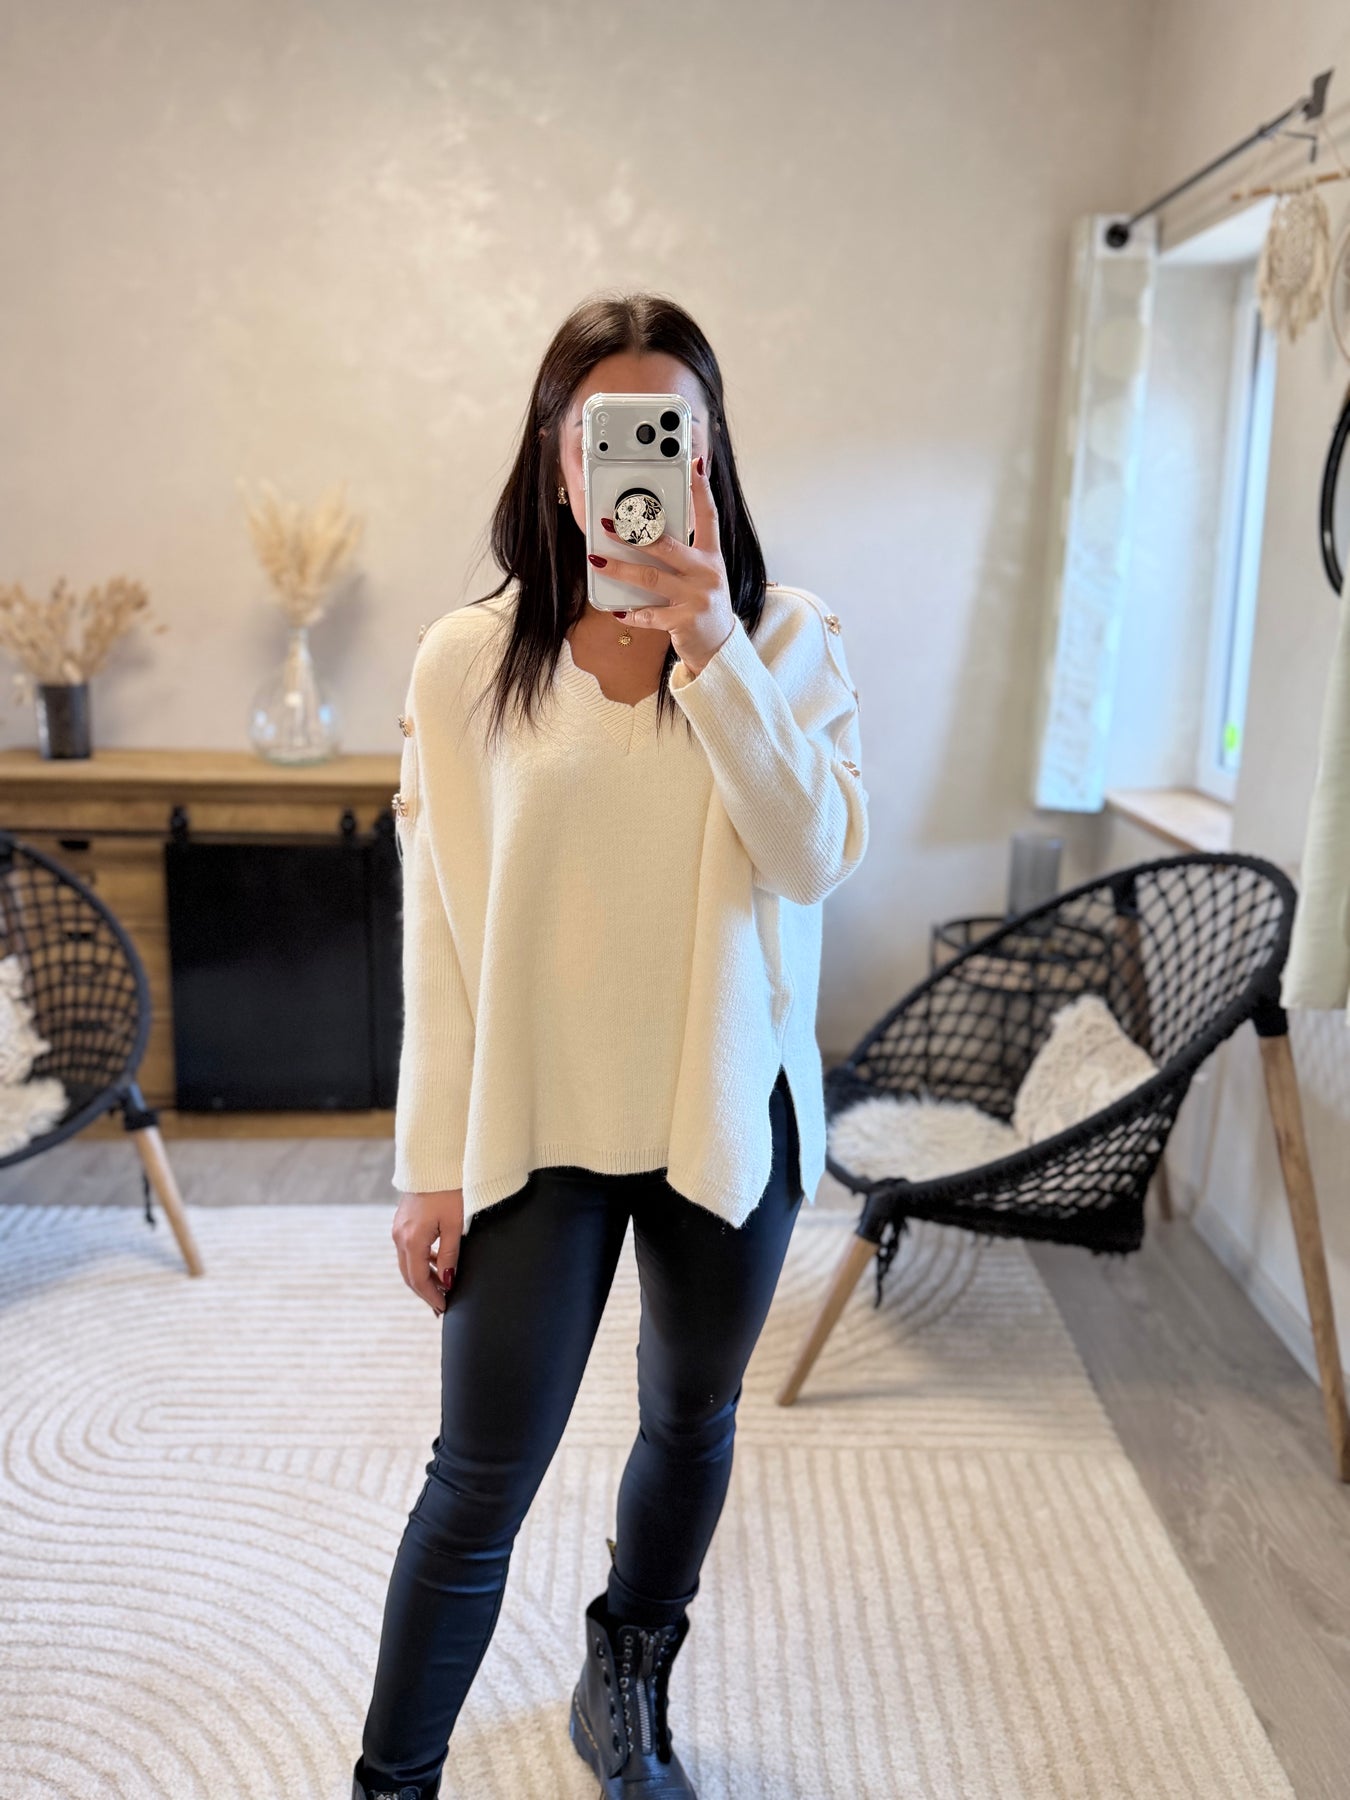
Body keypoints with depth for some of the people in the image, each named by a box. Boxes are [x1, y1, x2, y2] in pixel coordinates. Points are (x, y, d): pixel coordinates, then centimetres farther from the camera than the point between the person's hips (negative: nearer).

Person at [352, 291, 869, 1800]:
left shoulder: (788, 640, -4)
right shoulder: (467, 662, -6)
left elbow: (815, 857, -18)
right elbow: (438, 933, -3)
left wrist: (711, 645, -25)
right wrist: (432, 1160, -2)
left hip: (729, 1112, 2)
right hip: (537, 1123, -1)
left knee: (692, 1423, 20)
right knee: (482, 1480, 4)